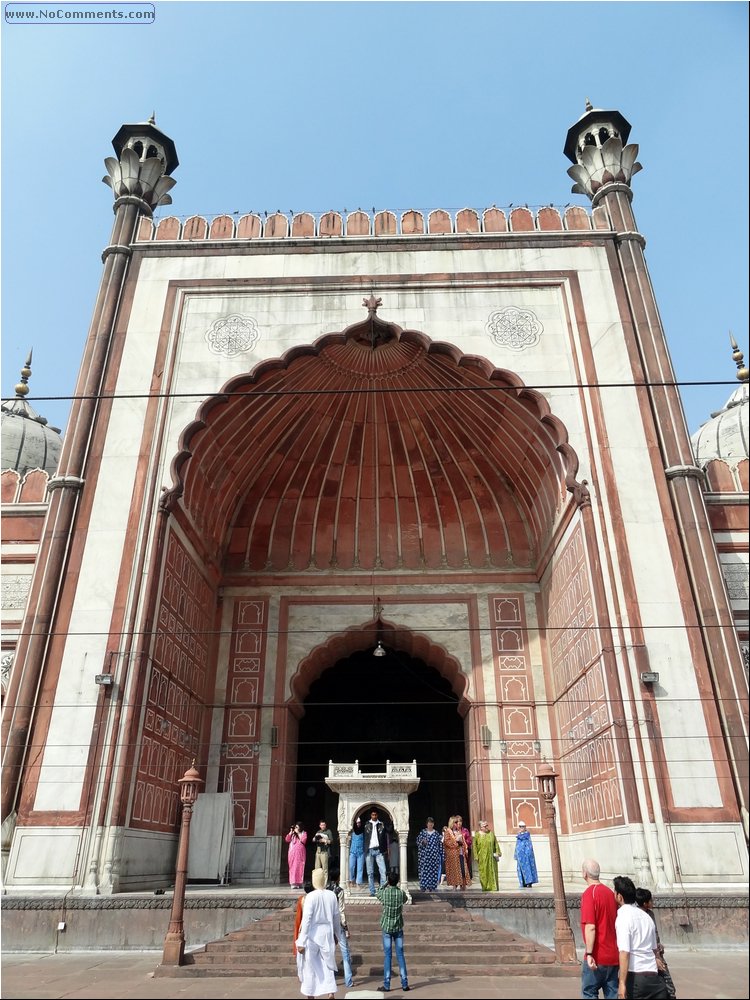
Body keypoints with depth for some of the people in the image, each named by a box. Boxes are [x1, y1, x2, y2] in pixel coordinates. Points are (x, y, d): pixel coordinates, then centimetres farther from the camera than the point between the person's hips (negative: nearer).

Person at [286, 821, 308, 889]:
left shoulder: (303, 833, 9)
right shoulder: (292, 834, 15)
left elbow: (303, 840, -8)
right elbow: (287, 840, 4)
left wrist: (298, 833, -7)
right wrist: (291, 832, -4)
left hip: (300, 853, -1)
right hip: (292, 853, 2)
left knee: (299, 867, -4)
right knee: (293, 867, -3)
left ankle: (299, 883, 2)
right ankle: (293, 883, -2)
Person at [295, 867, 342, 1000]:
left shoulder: (310, 896, -16)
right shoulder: (331, 895, -3)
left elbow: (306, 919, -17)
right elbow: (336, 918, 7)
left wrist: (301, 942, -13)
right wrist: (337, 935, 21)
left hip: (312, 935, -3)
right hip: (327, 935, 3)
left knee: (310, 967, 14)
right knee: (328, 966, 14)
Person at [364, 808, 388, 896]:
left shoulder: (382, 824, 7)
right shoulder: (366, 824, 6)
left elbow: (385, 837, 7)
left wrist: (385, 849, 1)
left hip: (379, 850, 0)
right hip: (369, 851, 0)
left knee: (383, 871, -10)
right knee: (370, 873, 2)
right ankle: (372, 892, 8)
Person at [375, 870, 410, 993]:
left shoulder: (384, 892, -11)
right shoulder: (401, 893, -7)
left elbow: (378, 894, 13)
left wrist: (386, 884, 18)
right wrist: (396, 886, 19)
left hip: (387, 928, -2)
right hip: (398, 928, 2)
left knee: (387, 956, 3)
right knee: (400, 955, 7)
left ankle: (386, 985, 5)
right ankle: (404, 984, 8)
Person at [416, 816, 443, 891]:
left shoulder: (436, 833, 9)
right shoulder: (422, 832, 4)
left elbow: (440, 844, 10)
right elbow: (418, 841, 2)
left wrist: (440, 854, 5)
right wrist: (422, 841, -18)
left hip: (434, 855, 2)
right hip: (425, 855, -2)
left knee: (434, 870, 0)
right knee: (425, 870, -8)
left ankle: (432, 887, 8)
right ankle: (426, 887, -3)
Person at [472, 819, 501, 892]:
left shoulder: (491, 833, 5)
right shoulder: (477, 835, -1)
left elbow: (496, 843, 8)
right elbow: (475, 846, -1)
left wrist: (497, 853, 0)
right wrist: (476, 857, -6)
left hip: (491, 856, 2)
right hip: (482, 857, -1)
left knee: (492, 871, 2)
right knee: (483, 872, 2)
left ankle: (493, 887, 10)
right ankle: (485, 887, 12)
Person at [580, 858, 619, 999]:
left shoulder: (589, 893, -14)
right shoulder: (610, 892, 8)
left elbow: (590, 927, -21)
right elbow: (615, 923, 16)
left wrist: (589, 954, -18)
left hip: (597, 956, -7)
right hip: (613, 956, 7)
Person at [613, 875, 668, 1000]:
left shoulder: (623, 918, -10)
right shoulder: (645, 916, 14)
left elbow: (624, 952, -17)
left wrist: (622, 983, -16)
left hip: (634, 976, -7)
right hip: (653, 975, 7)